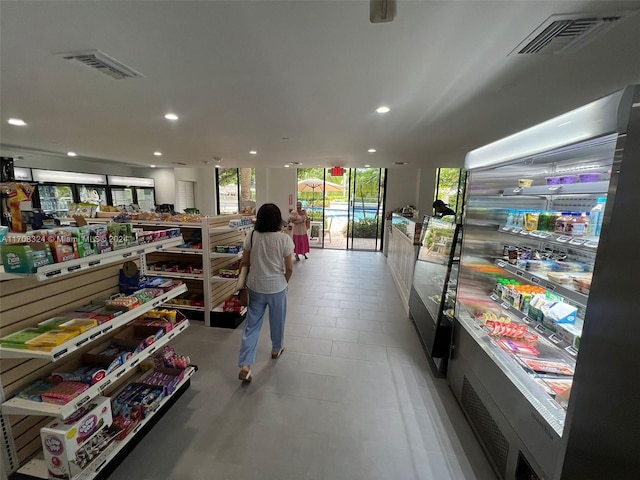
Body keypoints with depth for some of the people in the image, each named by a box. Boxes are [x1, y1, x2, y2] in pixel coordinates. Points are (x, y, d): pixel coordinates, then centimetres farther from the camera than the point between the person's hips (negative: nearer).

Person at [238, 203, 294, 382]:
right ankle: (277, 348, 45)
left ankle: (245, 366, 10)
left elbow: (245, 263, 0)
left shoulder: (251, 236, -7)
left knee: (252, 325, 12)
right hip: (276, 287, -2)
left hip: (255, 287, 2)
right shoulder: (284, 239, -15)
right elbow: (289, 268, -11)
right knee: (277, 320, 21)